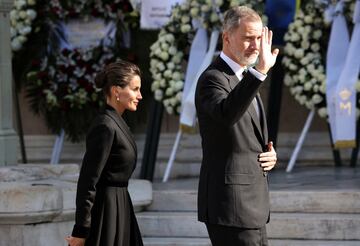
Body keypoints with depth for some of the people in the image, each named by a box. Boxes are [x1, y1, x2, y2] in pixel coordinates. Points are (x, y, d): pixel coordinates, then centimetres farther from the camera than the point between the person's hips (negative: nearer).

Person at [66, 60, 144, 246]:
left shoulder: (116, 123, 12)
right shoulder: (104, 127, -17)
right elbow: (87, 181, -19)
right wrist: (80, 231, -20)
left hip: (118, 208, 10)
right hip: (105, 212, -9)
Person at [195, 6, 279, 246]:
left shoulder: (244, 79, 18)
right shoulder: (213, 79, -12)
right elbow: (227, 114, -35)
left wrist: (270, 154, 5)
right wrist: (260, 72, -44)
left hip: (251, 203, 10)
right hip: (231, 205, -10)